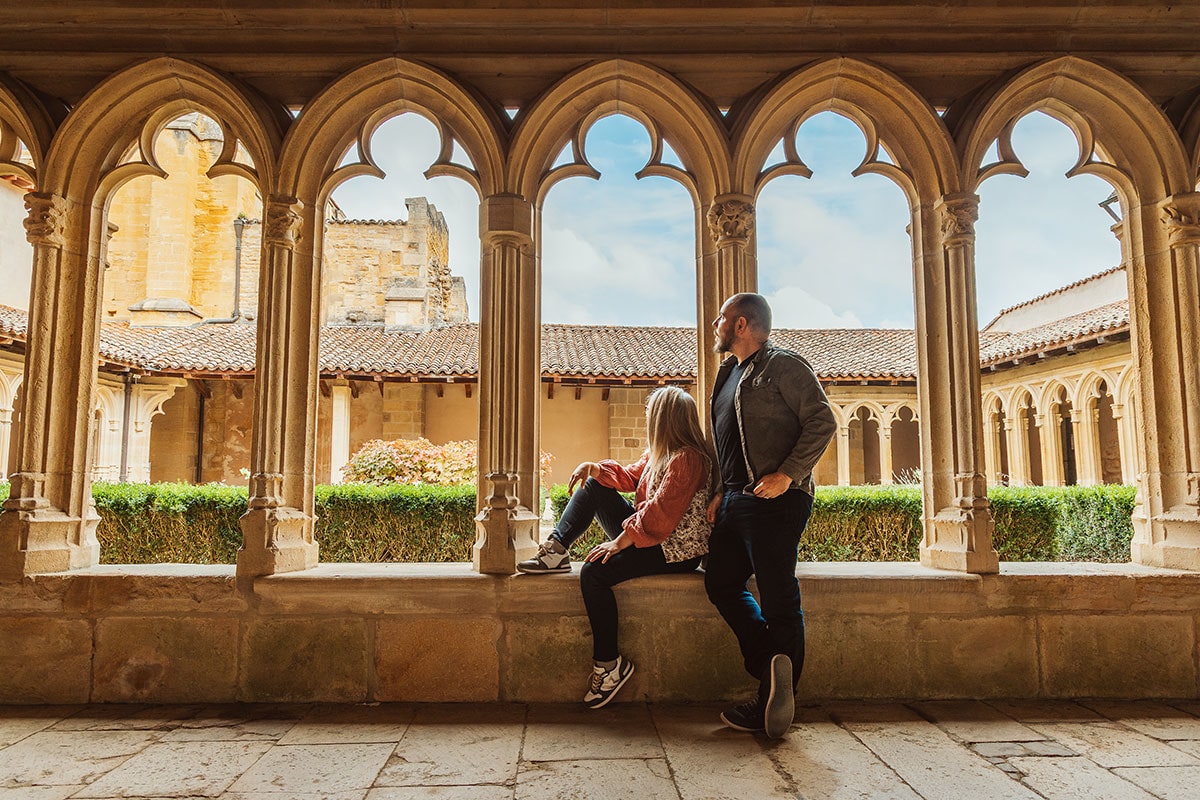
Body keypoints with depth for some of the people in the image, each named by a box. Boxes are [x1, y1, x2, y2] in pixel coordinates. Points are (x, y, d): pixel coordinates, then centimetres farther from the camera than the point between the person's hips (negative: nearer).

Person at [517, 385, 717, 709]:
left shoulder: (687, 459, -21)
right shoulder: (659, 452, 11)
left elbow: (660, 513, -28)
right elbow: (631, 477, 16)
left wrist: (620, 541, -28)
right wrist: (596, 468, -1)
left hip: (674, 551, -10)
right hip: (649, 535, 11)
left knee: (594, 572, -25)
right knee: (594, 486, 8)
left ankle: (609, 663, -13)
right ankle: (556, 551, 1)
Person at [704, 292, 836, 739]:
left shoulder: (783, 366, -5)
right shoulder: (729, 374, 21)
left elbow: (822, 422, -13)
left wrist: (786, 474, -21)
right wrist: (722, 492, 16)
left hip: (774, 500, -9)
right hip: (737, 500, 10)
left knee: (779, 601, -3)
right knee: (721, 583, 7)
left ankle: (774, 705, 4)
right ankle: (772, 666, 10)